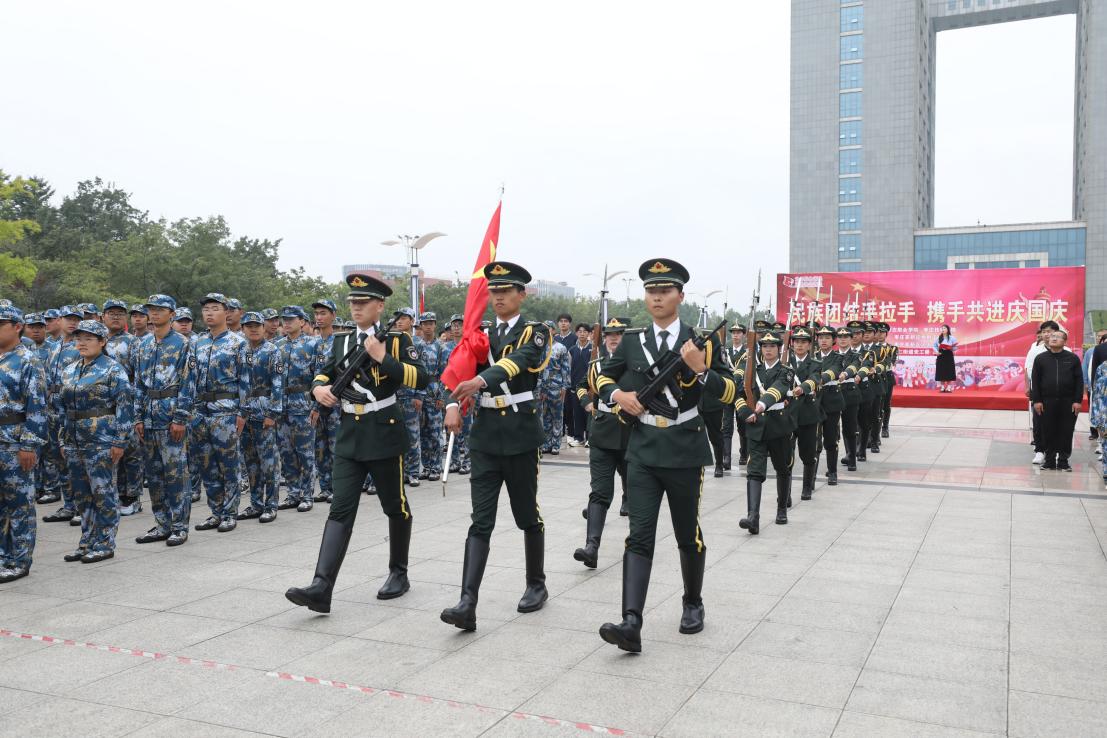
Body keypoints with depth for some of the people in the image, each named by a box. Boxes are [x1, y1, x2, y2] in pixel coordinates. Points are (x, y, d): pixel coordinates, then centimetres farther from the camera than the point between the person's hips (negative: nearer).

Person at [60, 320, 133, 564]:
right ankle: (87, 543, 21)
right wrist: (64, 439, 16)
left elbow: (125, 407, -12)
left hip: (101, 440, -7)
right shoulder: (70, 371, 13)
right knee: (81, 493, 12)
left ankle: (105, 544, 7)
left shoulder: (113, 370, -8)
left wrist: (120, 441, -16)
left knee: (103, 492, -2)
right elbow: (65, 408, 19)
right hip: (75, 441, 7)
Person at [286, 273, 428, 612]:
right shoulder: (341, 341, 10)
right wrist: (319, 388, -2)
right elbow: (323, 374, 21)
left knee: (395, 506, 10)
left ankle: (399, 573, 28)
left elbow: (420, 378, -15)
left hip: (384, 433, -4)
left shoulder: (397, 340, -5)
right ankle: (321, 588, -12)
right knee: (340, 510, -5)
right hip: (349, 435, 4)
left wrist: (382, 356, -22)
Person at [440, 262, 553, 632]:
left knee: (527, 515, 10)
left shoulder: (535, 333, -3)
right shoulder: (481, 335, 12)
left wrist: (481, 380, -41)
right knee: (481, 520, -4)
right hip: (485, 434, 3)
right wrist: (453, 405, -19)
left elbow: (518, 361, -24)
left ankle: (536, 585, 29)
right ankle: (467, 604, -10)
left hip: (521, 433, -3)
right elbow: (462, 375, 2)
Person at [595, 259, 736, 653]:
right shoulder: (632, 341, 5)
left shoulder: (701, 340, -2)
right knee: (639, 537, -6)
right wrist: (617, 394, -5)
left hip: (685, 453, -1)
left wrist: (700, 369, -23)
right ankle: (631, 623, -12)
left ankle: (693, 604, 35)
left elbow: (730, 392, -6)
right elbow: (602, 377, 17)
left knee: (688, 536, 12)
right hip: (643, 453, 2)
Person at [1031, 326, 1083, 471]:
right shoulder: (1041, 358, 5)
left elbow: (1079, 381, 3)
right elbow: (1035, 380, 4)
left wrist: (1078, 401, -3)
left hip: (1068, 402, 0)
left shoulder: (1073, 358, 4)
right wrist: (1036, 400, -2)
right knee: (1048, 432, 4)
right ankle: (1050, 460, 13)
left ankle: (1063, 461, 12)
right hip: (1047, 402, 1)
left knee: (1066, 432, 3)